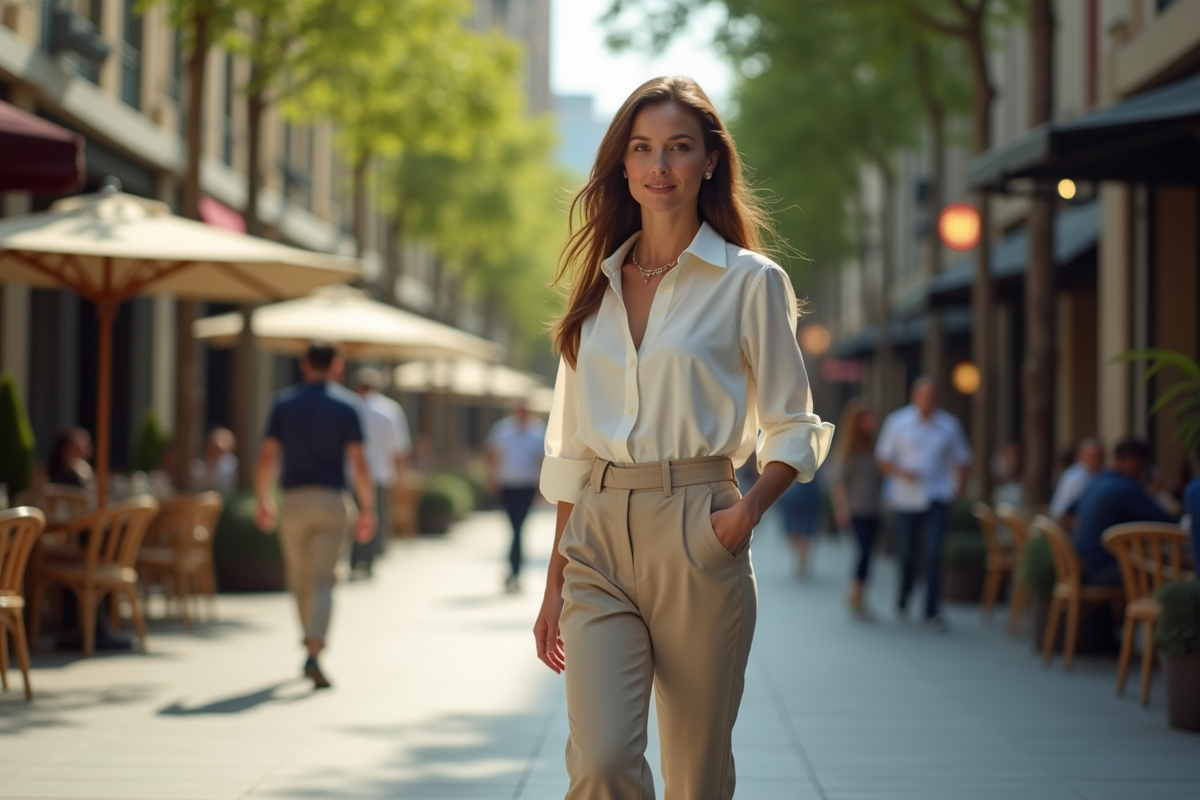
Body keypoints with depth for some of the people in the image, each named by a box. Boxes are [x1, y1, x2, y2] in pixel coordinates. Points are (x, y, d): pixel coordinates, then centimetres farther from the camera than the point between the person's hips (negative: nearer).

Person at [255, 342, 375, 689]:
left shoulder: (284, 402, 4)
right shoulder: (347, 404, -1)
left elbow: (267, 458, -1)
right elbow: (358, 463, -7)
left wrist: (263, 503, 10)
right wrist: (367, 509, -1)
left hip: (294, 501, 2)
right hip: (333, 501, -2)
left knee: (300, 578, 18)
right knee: (323, 580, -5)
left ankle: (311, 643, 31)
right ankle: (314, 655, -21)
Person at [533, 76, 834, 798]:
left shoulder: (750, 282, 2)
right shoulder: (599, 284, 14)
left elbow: (793, 428, 4)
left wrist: (752, 507, -15)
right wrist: (555, 579, 13)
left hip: (695, 536, -3)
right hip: (599, 534, 3)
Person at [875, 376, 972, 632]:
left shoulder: (949, 425, 4)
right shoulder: (897, 422, 1)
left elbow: (962, 460, 14)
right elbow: (883, 458, 3)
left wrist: (958, 487, 1)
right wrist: (900, 472, -15)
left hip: (937, 499, 0)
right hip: (906, 498, 0)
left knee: (934, 553, -12)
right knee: (906, 553, 9)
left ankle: (932, 611, -9)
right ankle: (904, 595, 38)